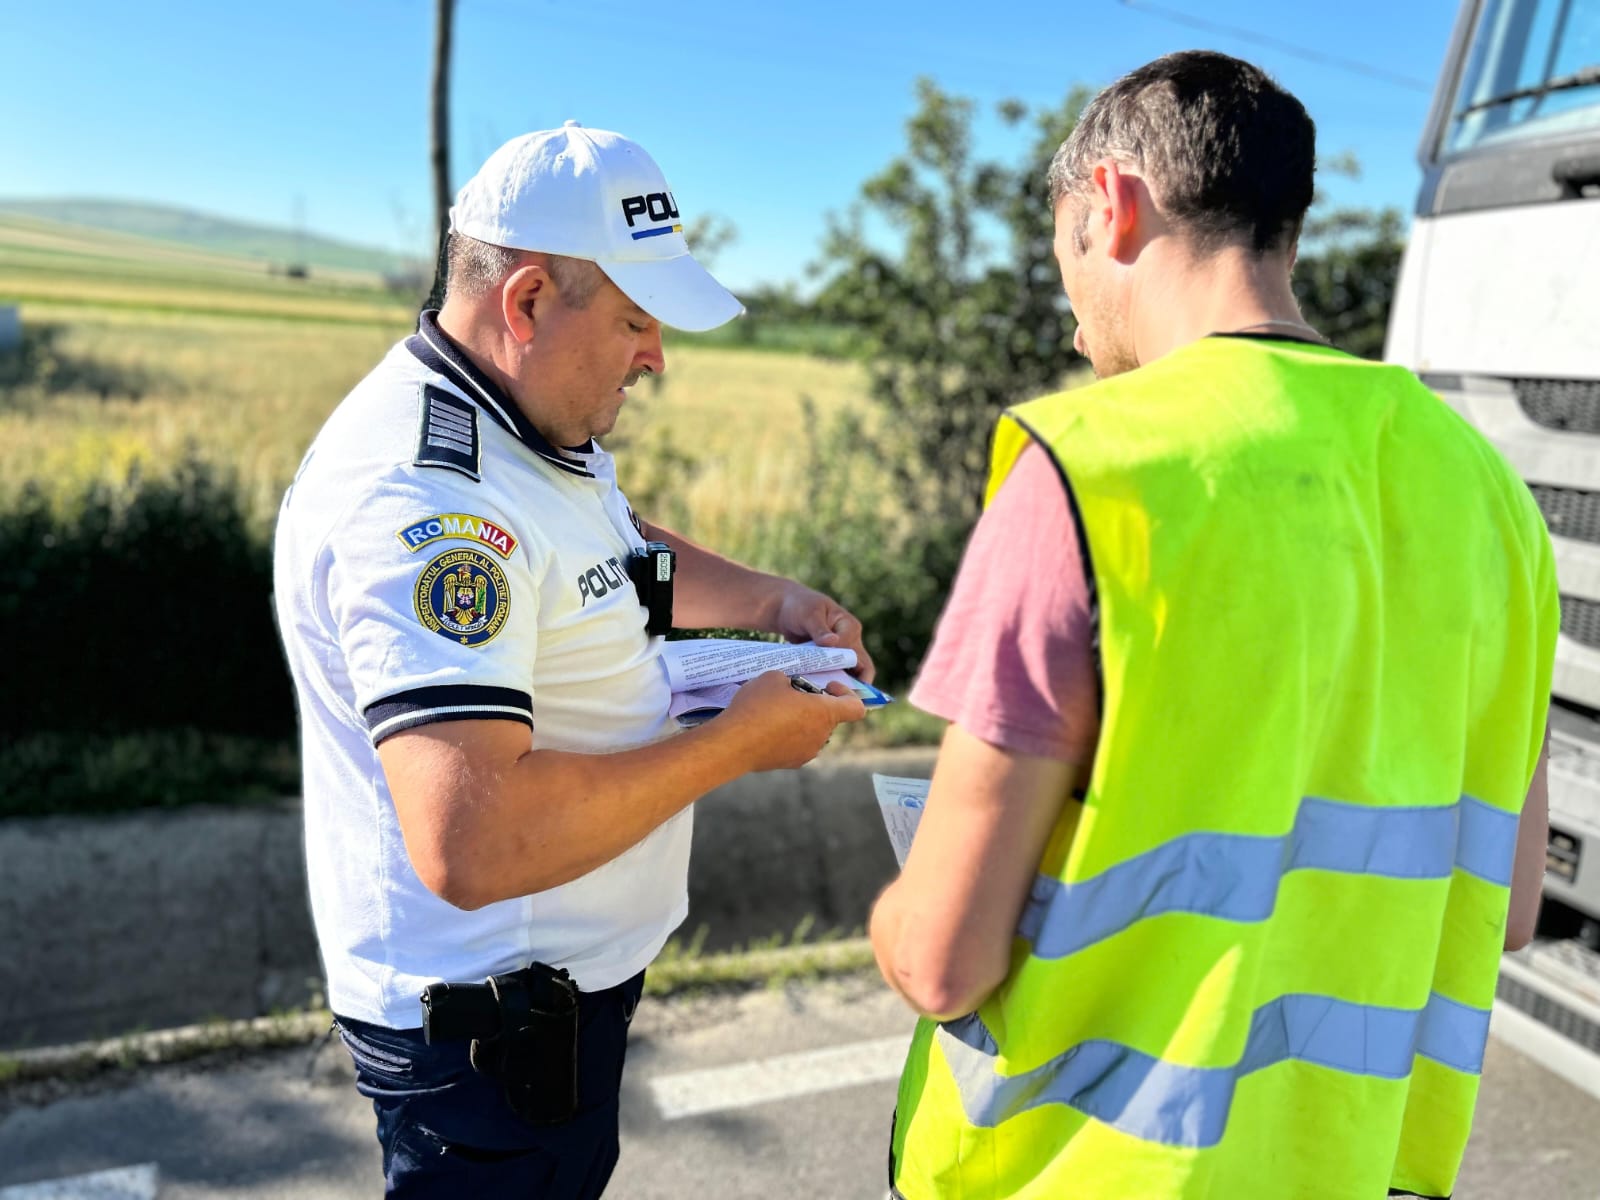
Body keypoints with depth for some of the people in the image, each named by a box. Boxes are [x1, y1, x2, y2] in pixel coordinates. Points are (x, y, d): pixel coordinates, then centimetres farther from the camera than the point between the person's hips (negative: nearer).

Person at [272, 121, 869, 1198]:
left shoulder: (540, 424, 3)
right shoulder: (424, 493, -31)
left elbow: (622, 553, 22)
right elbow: (468, 843, -39)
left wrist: (772, 601, 3)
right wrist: (743, 739, -28)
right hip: (486, 1021, -9)